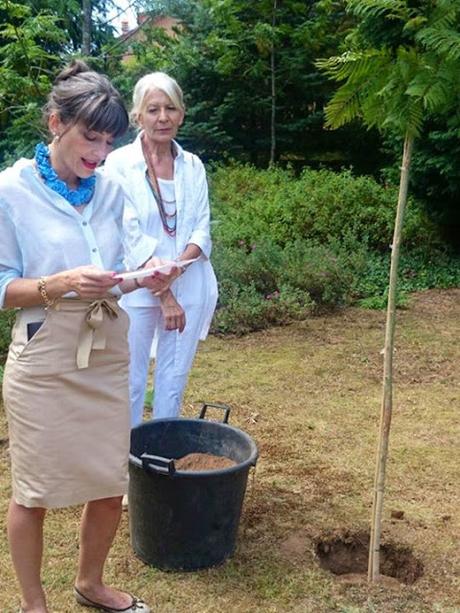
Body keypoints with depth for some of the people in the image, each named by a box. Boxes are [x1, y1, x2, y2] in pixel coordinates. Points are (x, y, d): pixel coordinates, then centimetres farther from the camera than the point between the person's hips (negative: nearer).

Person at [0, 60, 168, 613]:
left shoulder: (110, 189, 5)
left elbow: (130, 263, 7)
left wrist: (149, 275, -15)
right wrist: (60, 284, -25)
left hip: (107, 354, 5)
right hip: (44, 361, -5)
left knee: (111, 483, 13)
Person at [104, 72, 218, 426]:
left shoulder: (193, 166, 6)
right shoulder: (120, 163, -7)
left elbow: (203, 229, 3)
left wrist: (178, 265, -17)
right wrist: (163, 294, -14)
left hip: (189, 288, 4)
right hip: (136, 291, -4)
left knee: (174, 381, 14)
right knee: (132, 383, 3)